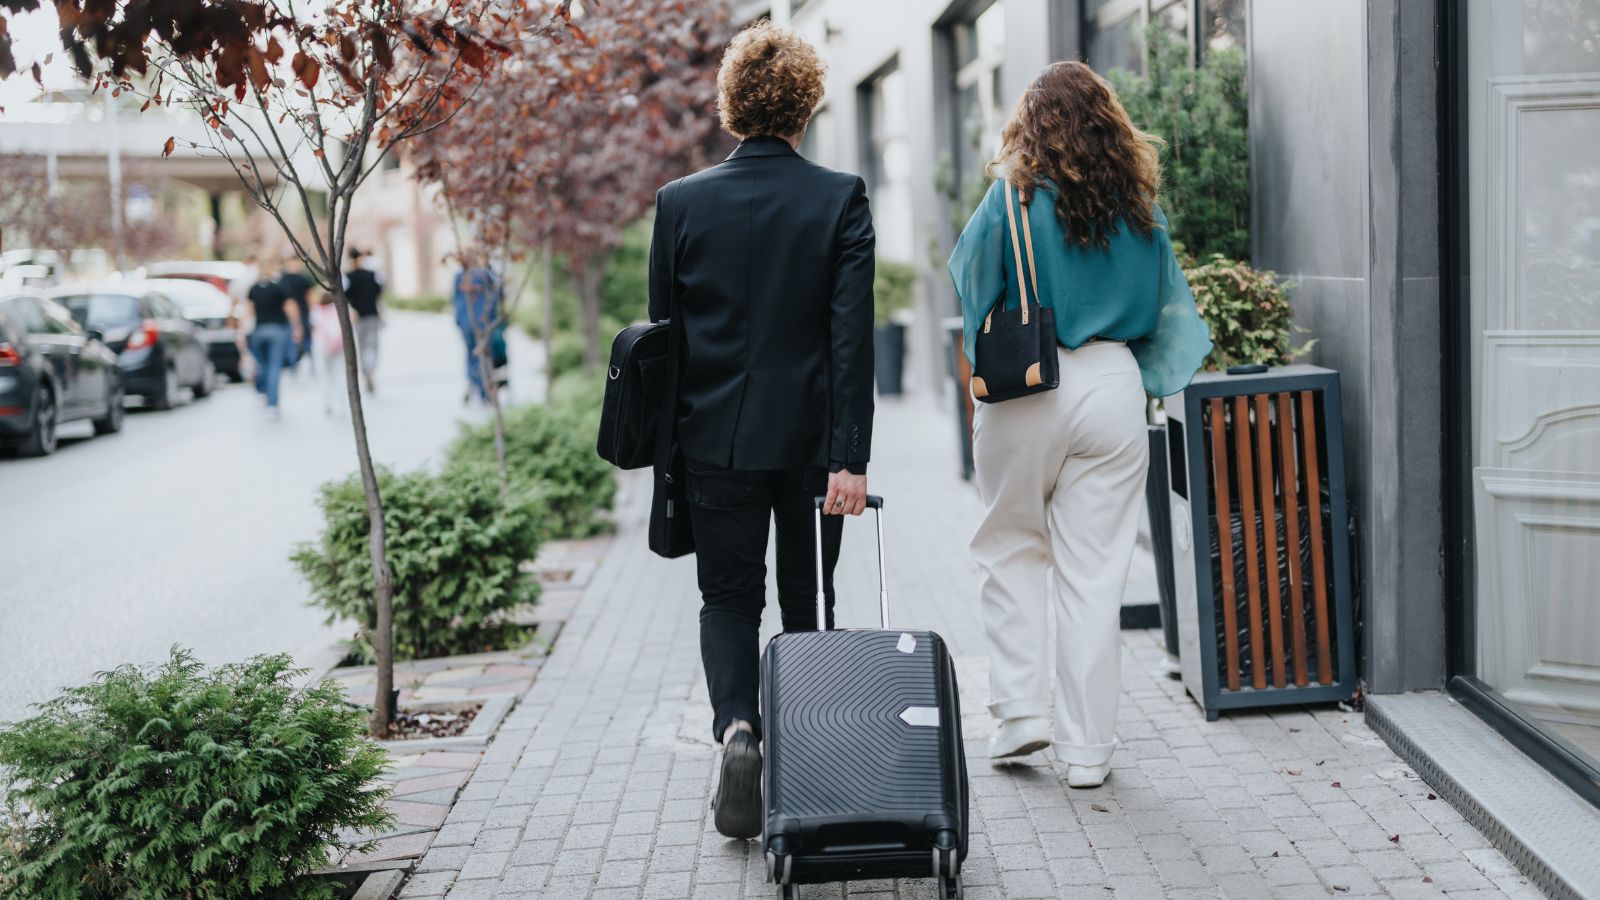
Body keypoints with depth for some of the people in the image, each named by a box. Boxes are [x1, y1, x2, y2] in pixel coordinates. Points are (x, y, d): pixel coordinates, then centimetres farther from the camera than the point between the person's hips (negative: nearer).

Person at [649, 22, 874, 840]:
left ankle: (737, 727, -14)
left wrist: (670, 440, 12)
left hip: (718, 437, 0)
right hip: (811, 437, 0)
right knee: (807, 599, 15)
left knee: (728, 599, 11)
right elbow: (852, 335, -11)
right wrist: (850, 456, -11)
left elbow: (662, 333, 2)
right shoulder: (841, 198, -6)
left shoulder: (680, 202, -3)